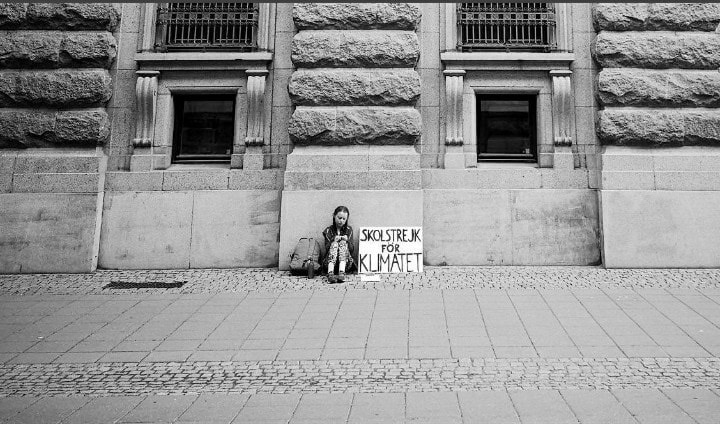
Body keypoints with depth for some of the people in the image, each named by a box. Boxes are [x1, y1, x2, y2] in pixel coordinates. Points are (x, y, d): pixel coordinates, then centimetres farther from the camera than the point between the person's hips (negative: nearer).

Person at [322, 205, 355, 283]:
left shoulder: (349, 230, 12)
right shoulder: (328, 231, 9)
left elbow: (352, 249, 7)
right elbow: (326, 248, 2)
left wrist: (347, 240, -12)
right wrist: (333, 240, -16)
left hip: (346, 262, 1)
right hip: (330, 262, 0)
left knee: (343, 243, -23)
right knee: (334, 244, -25)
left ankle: (342, 273, -45)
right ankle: (330, 274, -48)